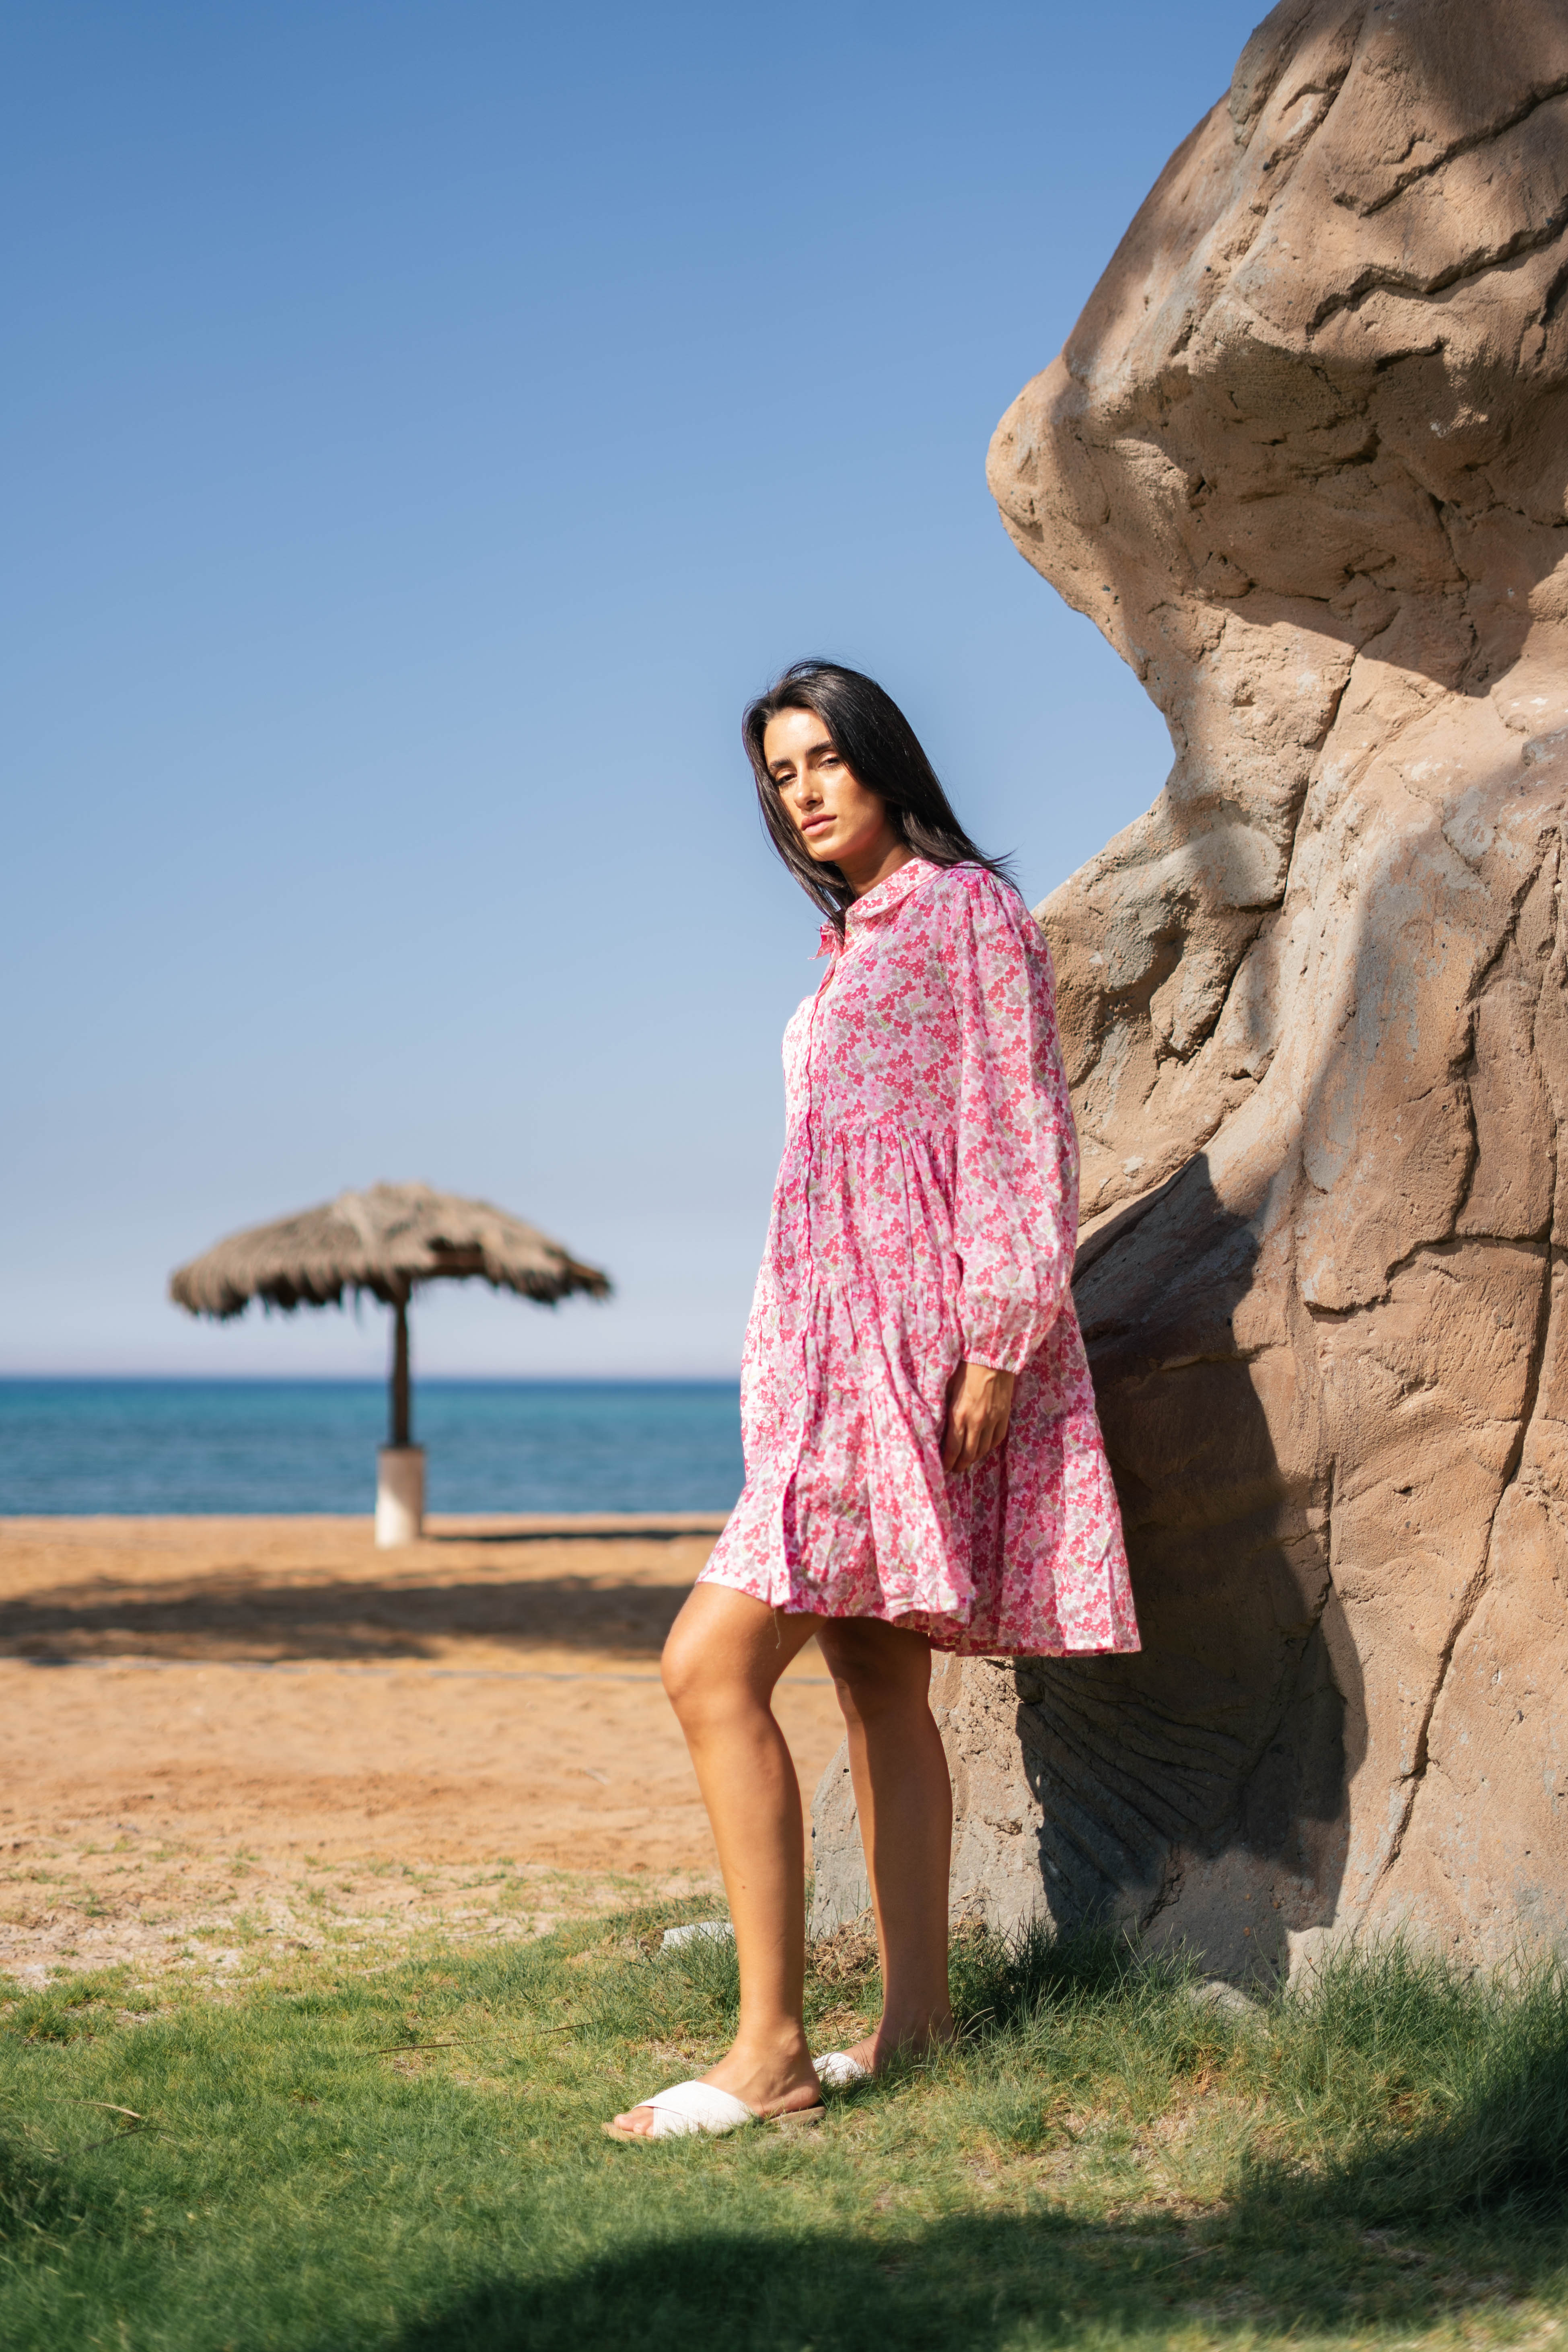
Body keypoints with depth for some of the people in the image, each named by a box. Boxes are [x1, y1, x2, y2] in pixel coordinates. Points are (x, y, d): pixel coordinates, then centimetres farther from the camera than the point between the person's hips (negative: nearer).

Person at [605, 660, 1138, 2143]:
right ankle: (914, 2020, 11)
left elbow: (1019, 1138, -10)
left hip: (912, 1338, -9)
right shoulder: (855, 945, 21)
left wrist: (995, 1345, -18)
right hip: (833, 1339, 9)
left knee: (712, 1664, -16)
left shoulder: (968, 910, -4)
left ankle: (772, 2046, -14)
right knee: (875, 1681, 7)